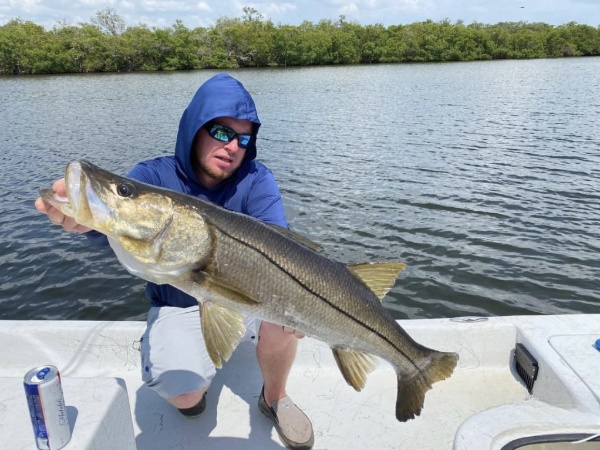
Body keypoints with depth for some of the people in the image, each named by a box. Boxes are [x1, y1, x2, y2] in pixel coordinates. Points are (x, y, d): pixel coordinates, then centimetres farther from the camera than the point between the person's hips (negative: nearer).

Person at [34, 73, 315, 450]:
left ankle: (275, 399, 1)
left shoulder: (256, 180, -13)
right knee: (183, 393, -25)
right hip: (178, 307, 0)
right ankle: (196, 380, 16)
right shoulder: (154, 176, -13)